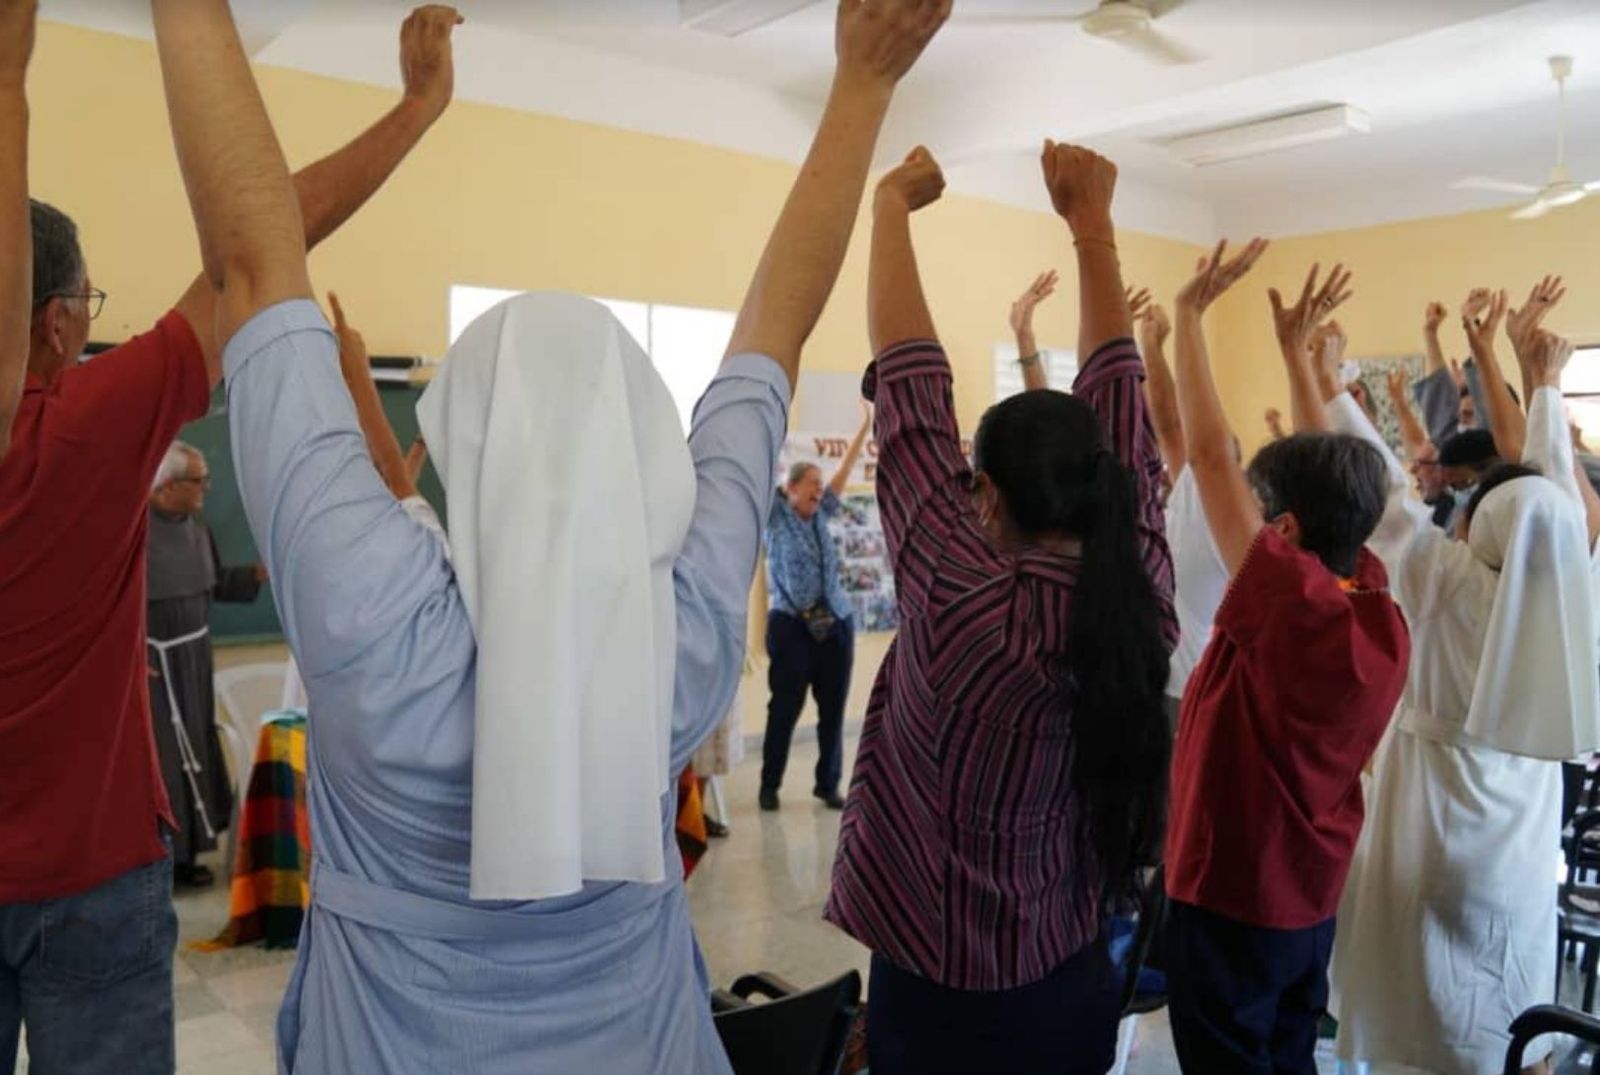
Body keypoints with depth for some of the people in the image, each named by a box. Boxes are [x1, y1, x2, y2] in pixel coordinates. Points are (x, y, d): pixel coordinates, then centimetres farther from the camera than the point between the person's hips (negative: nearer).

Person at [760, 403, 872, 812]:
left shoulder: (820, 515, 13)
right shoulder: (775, 514, 2)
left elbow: (844, 472, 19)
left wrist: (865, 428, 20)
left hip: (835, 622, 5)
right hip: (791, 624, -5)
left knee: (833, 708, 6)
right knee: (785, 707, -2)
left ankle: (828, 784, 17)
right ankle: (769, 785, 11)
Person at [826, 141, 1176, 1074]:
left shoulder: (966, 606, -26)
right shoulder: (1142, 597, -12)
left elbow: (912, 387, -19)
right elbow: (1118, 395, -3)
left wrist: (892, 206, -8)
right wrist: (1092, 221, 3)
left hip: (943, 1000, -5)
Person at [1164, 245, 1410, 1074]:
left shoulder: (1292, 607, -26)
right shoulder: (1378, 607, -6)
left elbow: (1211, 456, -25)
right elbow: (1326, 475, 6)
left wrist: (1189, 313, -17)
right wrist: (1296, 348, 12)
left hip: (1230, 900, -8)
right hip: (1309, 900, 8)